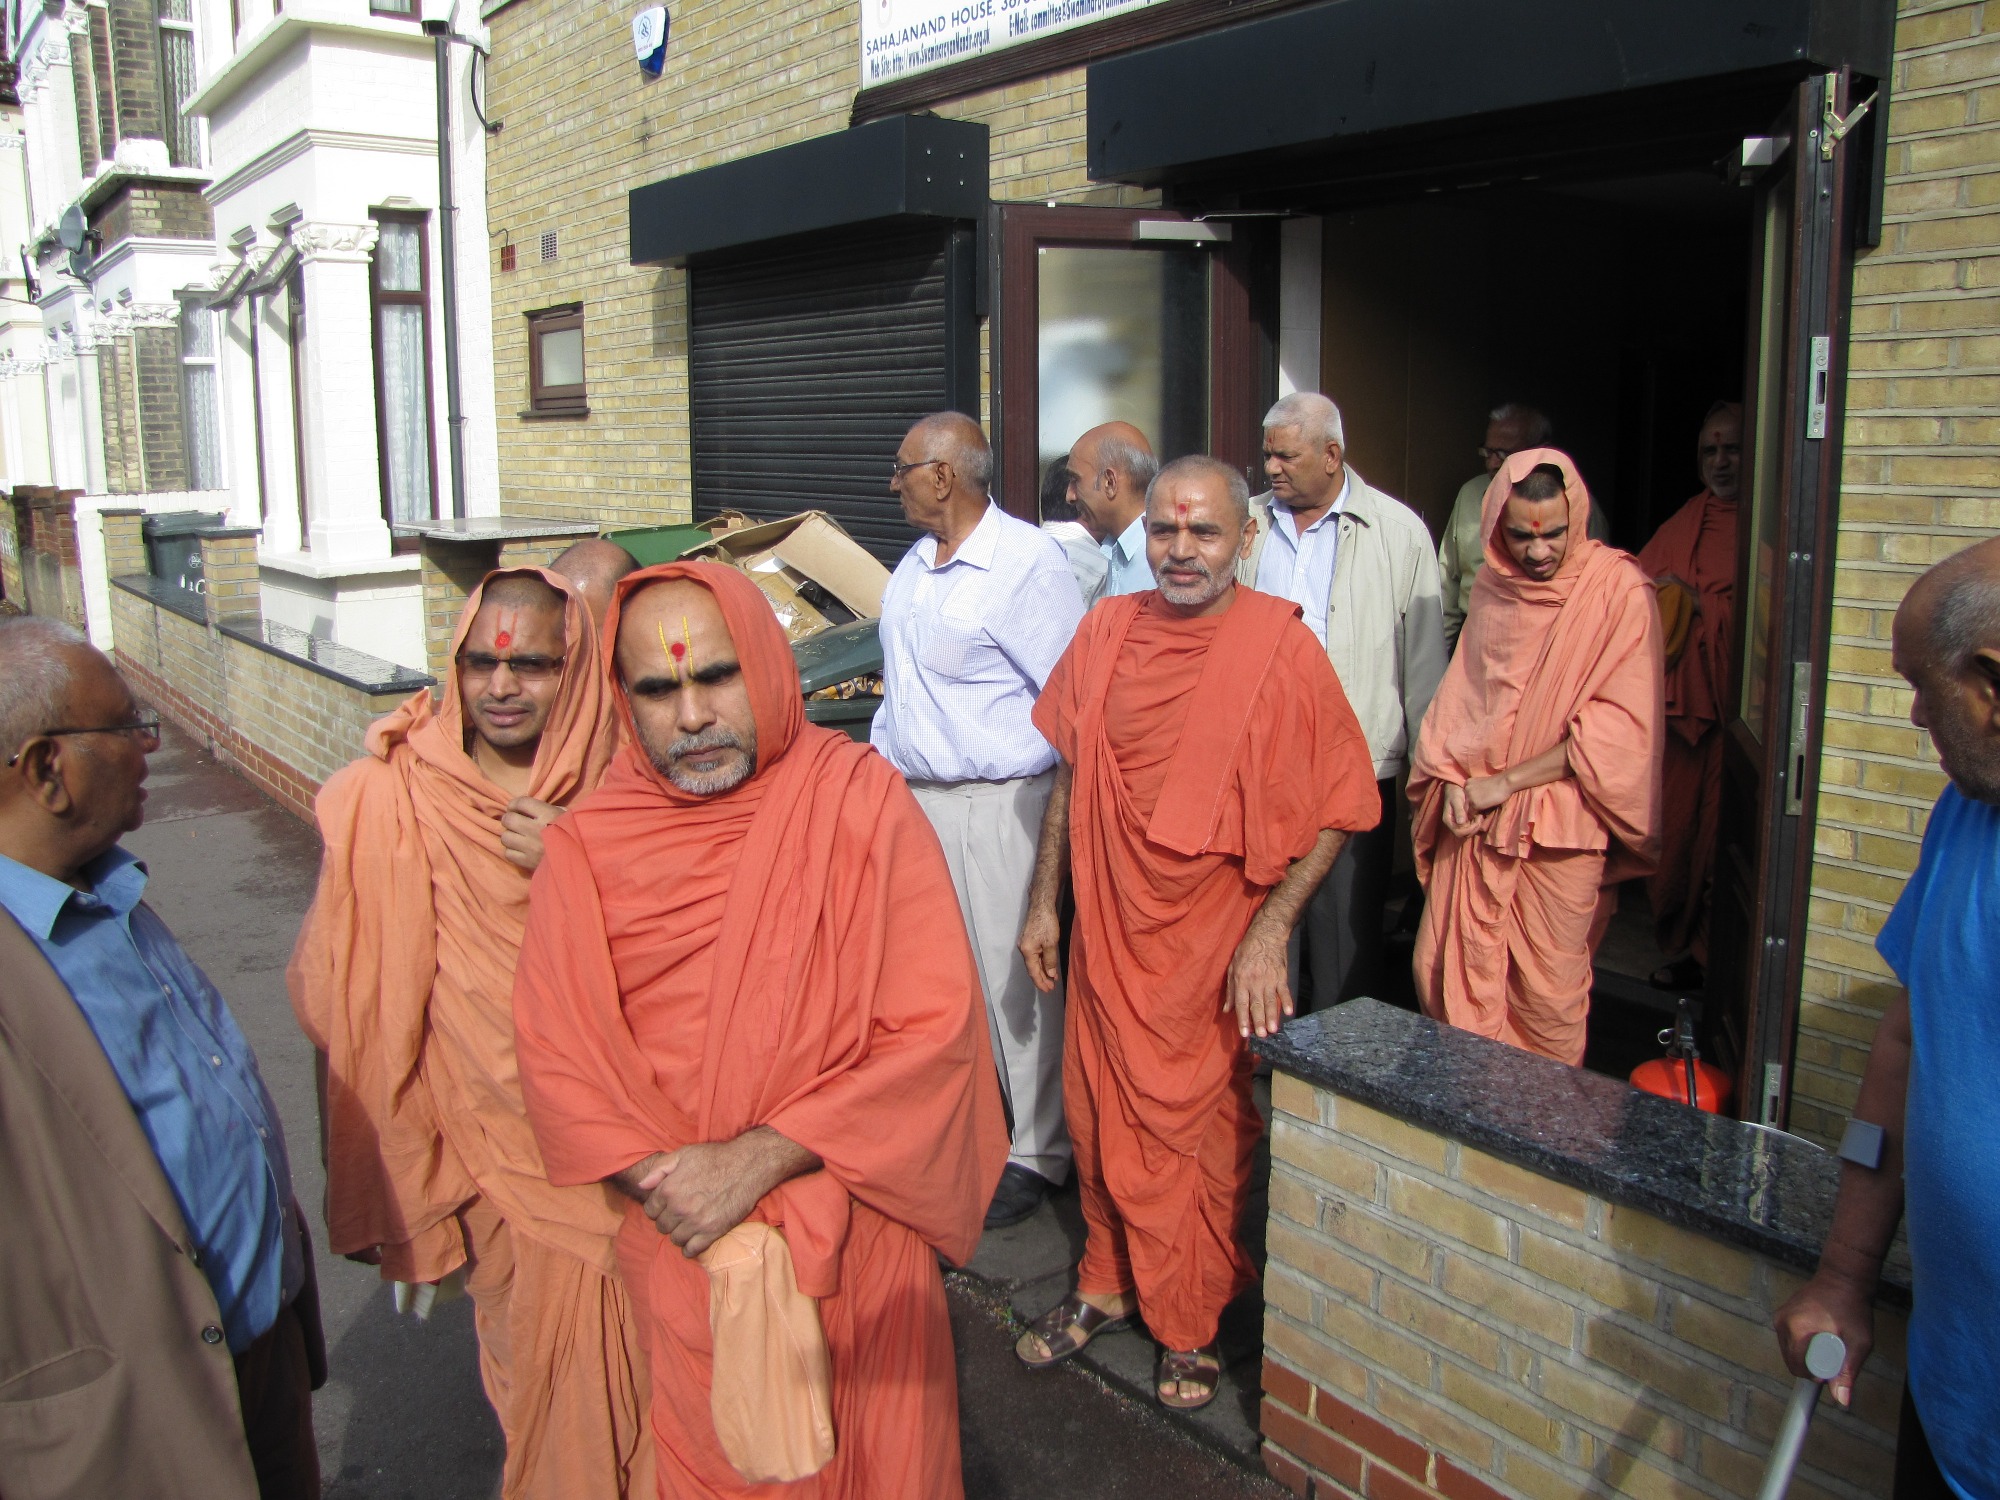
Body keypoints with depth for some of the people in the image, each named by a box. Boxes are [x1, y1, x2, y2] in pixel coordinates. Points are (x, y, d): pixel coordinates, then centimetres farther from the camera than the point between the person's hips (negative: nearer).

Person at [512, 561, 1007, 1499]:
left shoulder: (859, 799, -13)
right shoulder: (588, 848, -6)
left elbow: (934, 1029, -17)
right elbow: (555, 1054, -4)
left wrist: (759, 1158, -21)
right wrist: (662, 1177, -19)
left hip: (854, 1228, -1)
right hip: (683, 1238, 2)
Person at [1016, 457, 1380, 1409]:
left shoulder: (1281, 649, -13)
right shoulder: (1106, 632, 0)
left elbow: (1337, 810, -9)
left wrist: (1271, 929, -16)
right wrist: (1044, 901, 9)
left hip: (1213, 952, -3)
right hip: (1106, 934, 4)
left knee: (1203, 1133, 10)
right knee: (1100, 1117, 15)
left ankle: (1193, 1323, 32)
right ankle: (1110, 1285, 39)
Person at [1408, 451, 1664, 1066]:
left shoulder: (1619, 590, -9)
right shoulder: (1491, 586, 9)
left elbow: (1620, 724, -14)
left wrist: (1505, 782, -13)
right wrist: (1455, 778, 0)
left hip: (1560, 829, -4)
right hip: (1475, 822, 5)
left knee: (1547, 992, 3)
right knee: (1443, 973, 4)